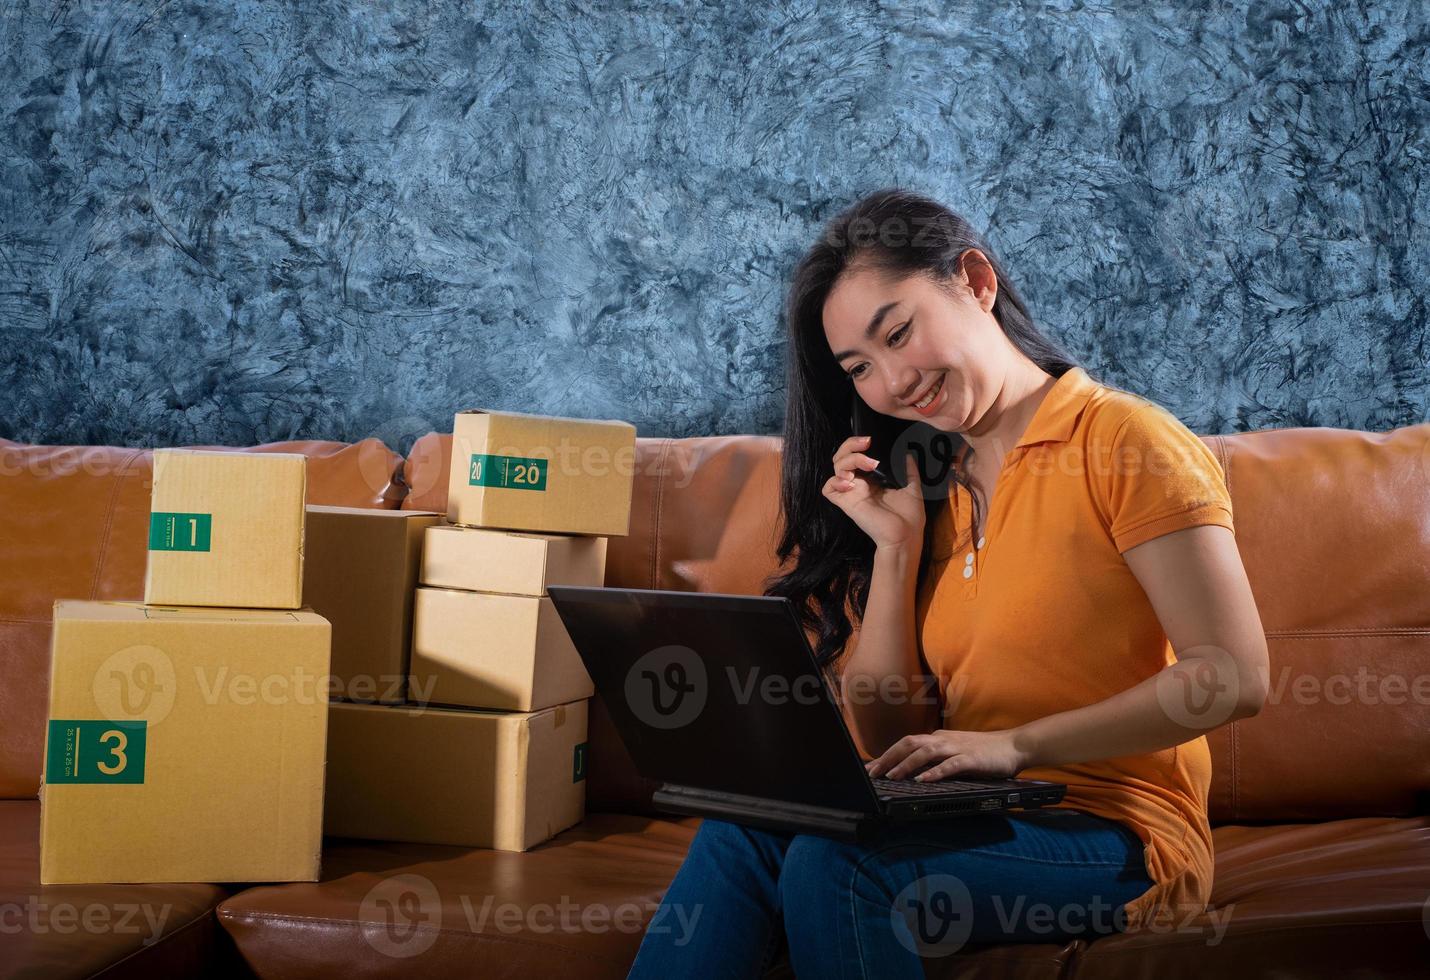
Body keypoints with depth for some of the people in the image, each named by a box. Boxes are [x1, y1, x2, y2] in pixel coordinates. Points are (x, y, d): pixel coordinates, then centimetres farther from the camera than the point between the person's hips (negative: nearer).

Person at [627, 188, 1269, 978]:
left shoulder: (1122, 440, -4)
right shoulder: (931, 489, 15)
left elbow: (1234, 677, -14)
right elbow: (886, 747, 9)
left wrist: (1016, 745, -20)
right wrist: (895, 545, 0)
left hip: (1114, 838, -5)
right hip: (969, 817, 5)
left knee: (834, 861, -30)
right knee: (743, 823, -22)